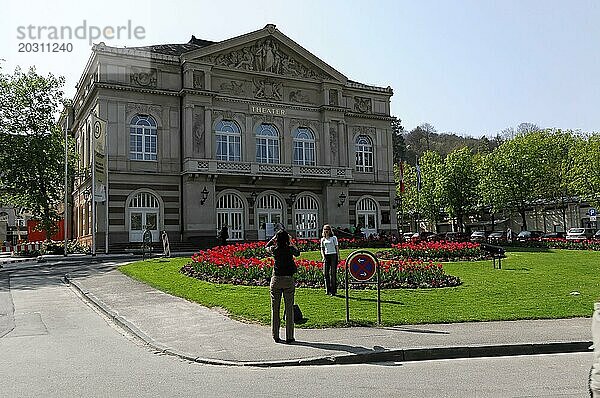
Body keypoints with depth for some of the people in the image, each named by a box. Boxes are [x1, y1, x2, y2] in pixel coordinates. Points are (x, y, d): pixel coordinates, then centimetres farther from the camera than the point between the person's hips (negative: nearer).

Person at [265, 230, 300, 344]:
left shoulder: (274, 249, -3)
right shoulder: (290, 249, -5)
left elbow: (267, 247, 21)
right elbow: (297, 253, 18)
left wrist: (274, 238, 22)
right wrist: (290, 244, 26)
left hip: (276, 280, 1)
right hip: (288, 280, -1)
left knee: (275, 309, 9)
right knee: (289, 309, 4)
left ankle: (276, 336, 14)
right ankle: (289, 337, 6)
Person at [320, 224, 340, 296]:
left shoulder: (334, 237, 3)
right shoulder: (323, 239, 12)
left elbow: (337, 247, 2)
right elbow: (322, 249, 13)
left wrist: (338, 256, -6)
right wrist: (323, 256, -4)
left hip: (333, 255, -3)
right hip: (326, 256, 4)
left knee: (333, 273, -5)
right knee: (326, 273, 0)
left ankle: (334, 291, -2)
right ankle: (328, 290, 8)